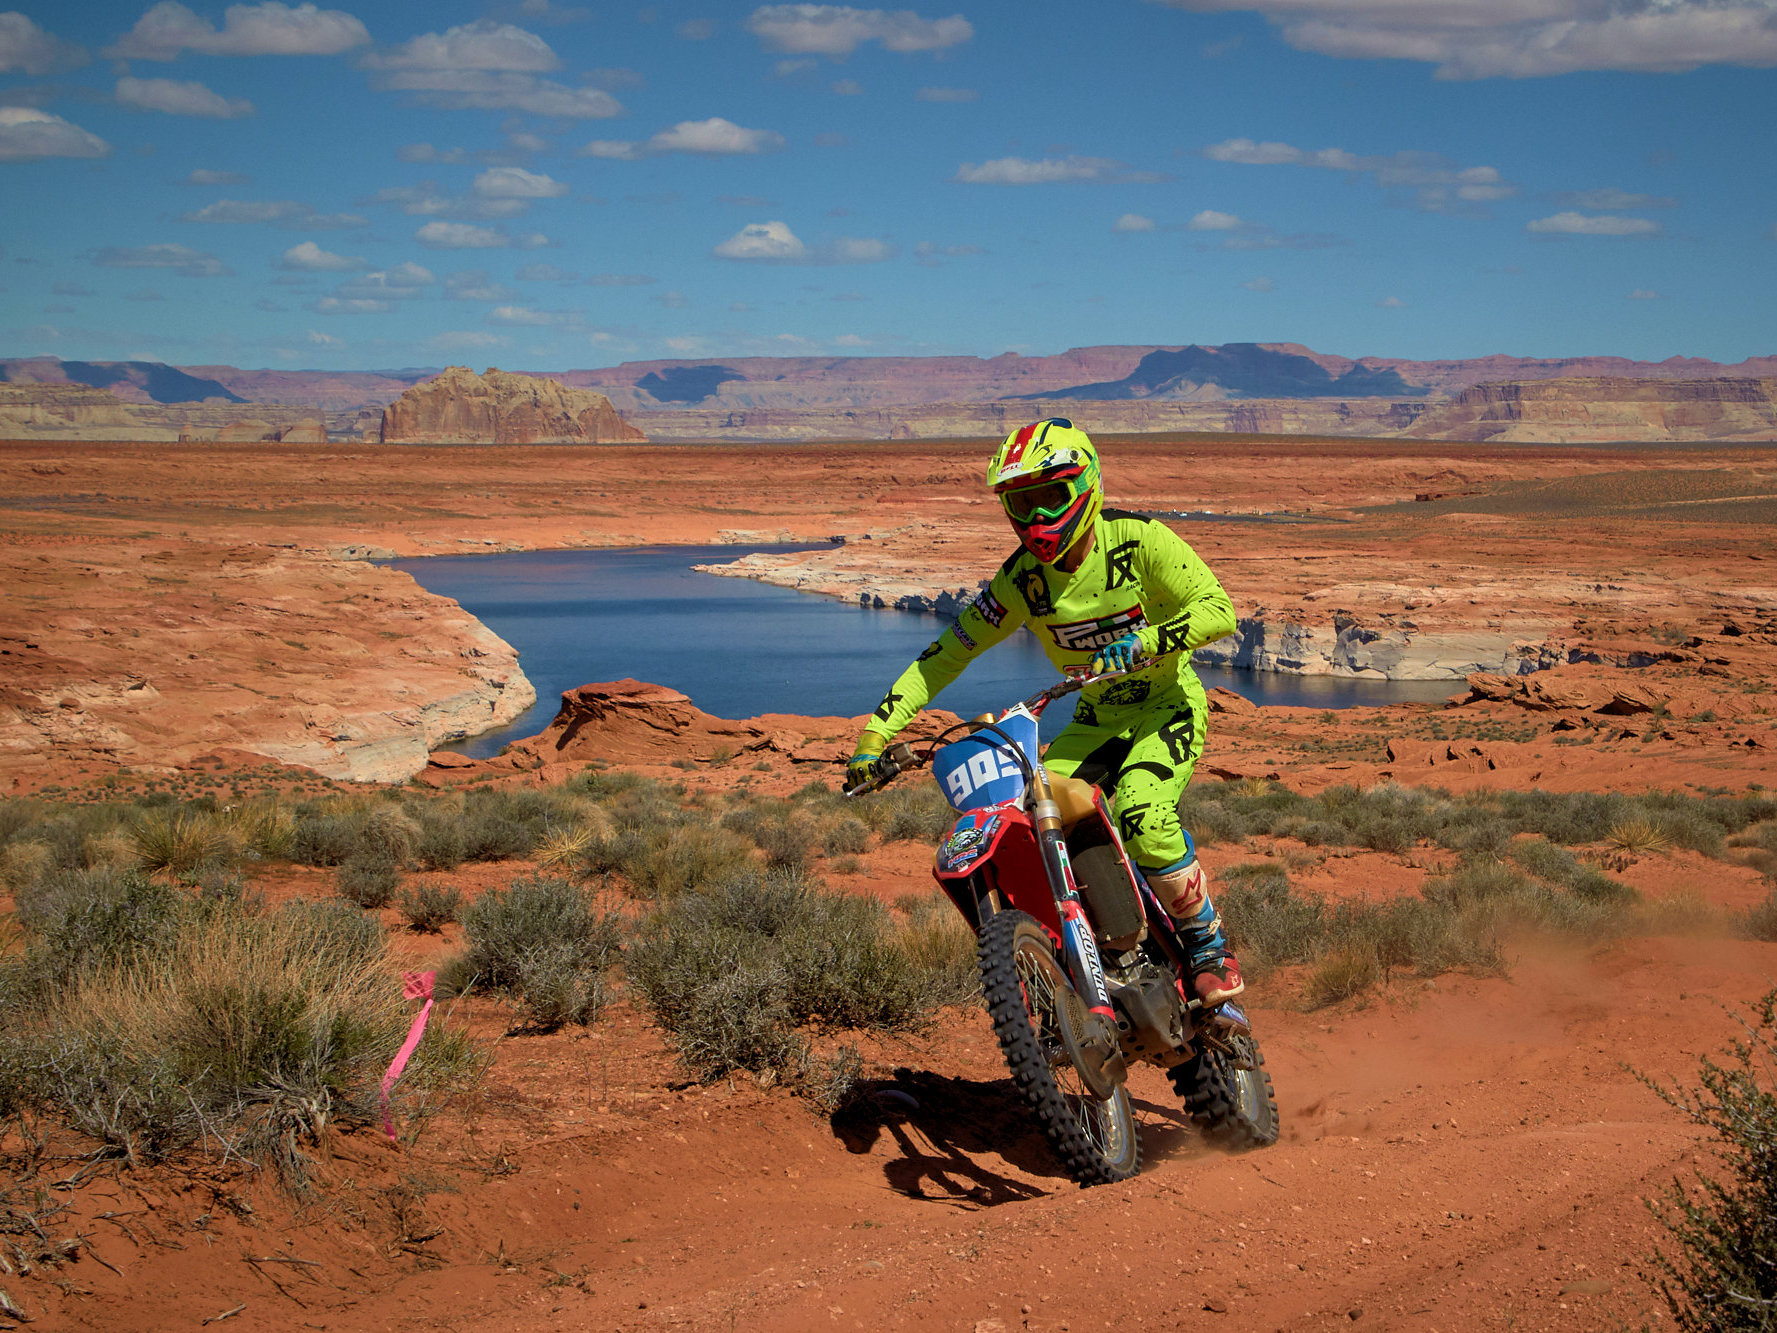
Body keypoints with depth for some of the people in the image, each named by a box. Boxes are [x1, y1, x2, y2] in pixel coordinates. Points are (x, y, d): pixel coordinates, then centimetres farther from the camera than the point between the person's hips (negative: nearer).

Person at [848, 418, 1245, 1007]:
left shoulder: (1138, 538, -17)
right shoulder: (1022, 577, -7)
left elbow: (1219, 610, -22)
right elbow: (949, 651, -3)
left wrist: (1143, 643, -39)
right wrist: (878, 730, -13)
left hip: (1168, 704, -5)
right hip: (1096, 720, 5)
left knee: (1142, 813, -33)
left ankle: (1210, 944, -12)